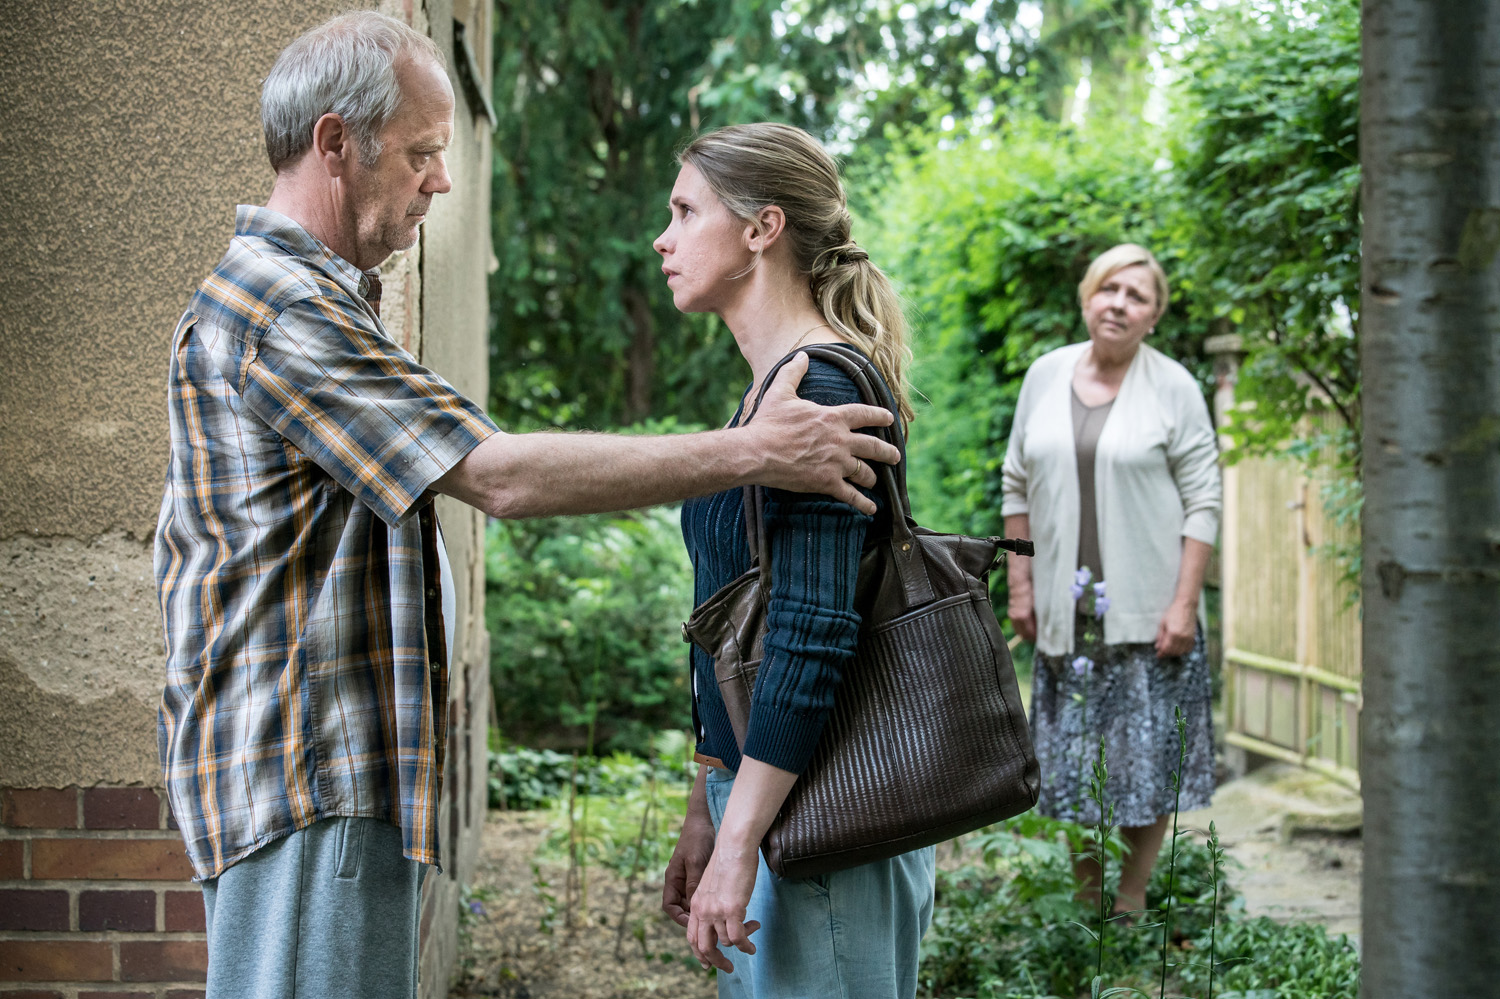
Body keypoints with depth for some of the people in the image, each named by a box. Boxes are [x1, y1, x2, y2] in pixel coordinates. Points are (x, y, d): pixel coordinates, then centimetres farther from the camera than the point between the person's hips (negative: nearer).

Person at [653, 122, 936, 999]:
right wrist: (705, 814, 19)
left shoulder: (818, 391, -16)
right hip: (757, 791, 9)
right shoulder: (769, 389, 13)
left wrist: (737, 843, -21)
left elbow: (814, 633, -23)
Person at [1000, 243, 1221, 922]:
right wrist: (1019, 586, 7)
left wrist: (1184, 604, -11)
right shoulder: (1046, 375, 7)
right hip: (1067, 610, 3)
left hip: (1147, 609, -3)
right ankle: (1085, 899, 19)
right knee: (1071, 761, 6)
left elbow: (1202, 502, -5)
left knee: (1147, 758, 1)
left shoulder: (1173, 387, -3)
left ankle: (1132, 899, 15)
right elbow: (1017, 485, 12)